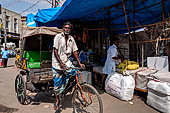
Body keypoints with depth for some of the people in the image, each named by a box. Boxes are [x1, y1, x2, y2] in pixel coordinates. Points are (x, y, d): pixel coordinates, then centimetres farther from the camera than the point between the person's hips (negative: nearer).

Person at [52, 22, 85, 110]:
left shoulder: (71, 39, 6)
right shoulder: (58, 36, -8)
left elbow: (75, 51, 4)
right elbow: (55, 51, -13)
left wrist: (79, 63, -4)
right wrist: (61, 63, -21)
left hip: (66, 61, 4)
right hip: (57, 62, -3)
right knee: (57, 83, 3)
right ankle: (57, 100, 28)